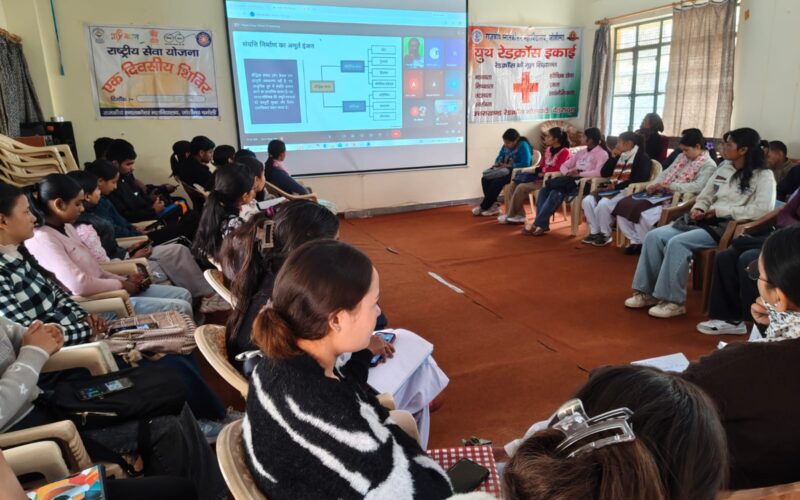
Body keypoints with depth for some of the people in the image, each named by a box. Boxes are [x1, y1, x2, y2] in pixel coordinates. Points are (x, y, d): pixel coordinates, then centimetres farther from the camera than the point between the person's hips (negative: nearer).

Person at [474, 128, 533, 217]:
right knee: (485, 179, -14)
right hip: (505, 170, 8)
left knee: (497, 182, -30)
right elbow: (499, 157, 20)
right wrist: (497, 164, -4)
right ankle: (494, 206, -14)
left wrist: (508, 166, -21)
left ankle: (484, 207, -15)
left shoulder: (523, 146, -14)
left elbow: (526, 164, -22)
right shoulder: (506, 146, 8)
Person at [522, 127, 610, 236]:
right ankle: (543, 224, -20)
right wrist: (568, 173, -4)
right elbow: (564, 166, 18)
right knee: (544, 190, -16)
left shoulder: (602, 154, -2)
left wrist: (579, 174, -21)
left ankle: (537, 224, -24)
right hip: (571, 180, 8)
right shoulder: (581, 152, 22)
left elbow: (599, 172, -20)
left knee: (556, 193, -30)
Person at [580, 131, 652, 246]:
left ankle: (605, 235, -14)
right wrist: (613, 157, 4)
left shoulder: (641, 157, -4)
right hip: (614, 189, 8)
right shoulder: (620, 156, 19)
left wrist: (617, 185, -18)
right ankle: (595, 232, -6)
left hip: (629, 191, -8)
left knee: (604, 203, -33)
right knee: (587, 201, -14)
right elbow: (604, 173, 16)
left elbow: (642, 178, -18)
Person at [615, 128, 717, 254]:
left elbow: (698, 186, -19)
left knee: (645, 214, -32)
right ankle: (637, 241, 3)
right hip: (663, 195, 8)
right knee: (624, 205, -8)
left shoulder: (708, 165, -5)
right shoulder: (682, 157, 18)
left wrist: (670, 185, -25)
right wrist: (653, 185, -4)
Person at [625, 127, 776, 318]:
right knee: (654, 236, -13)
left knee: (677, 243, -30)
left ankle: (674, 301, -20)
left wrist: (721, 210, -16)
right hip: (705, 221, 7)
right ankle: (647, 291, -8)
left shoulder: (763, 176, -4)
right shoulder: (723, 168, 16)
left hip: (729, 227, -7)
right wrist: (699, 209, -4)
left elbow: (762, 210, -18)